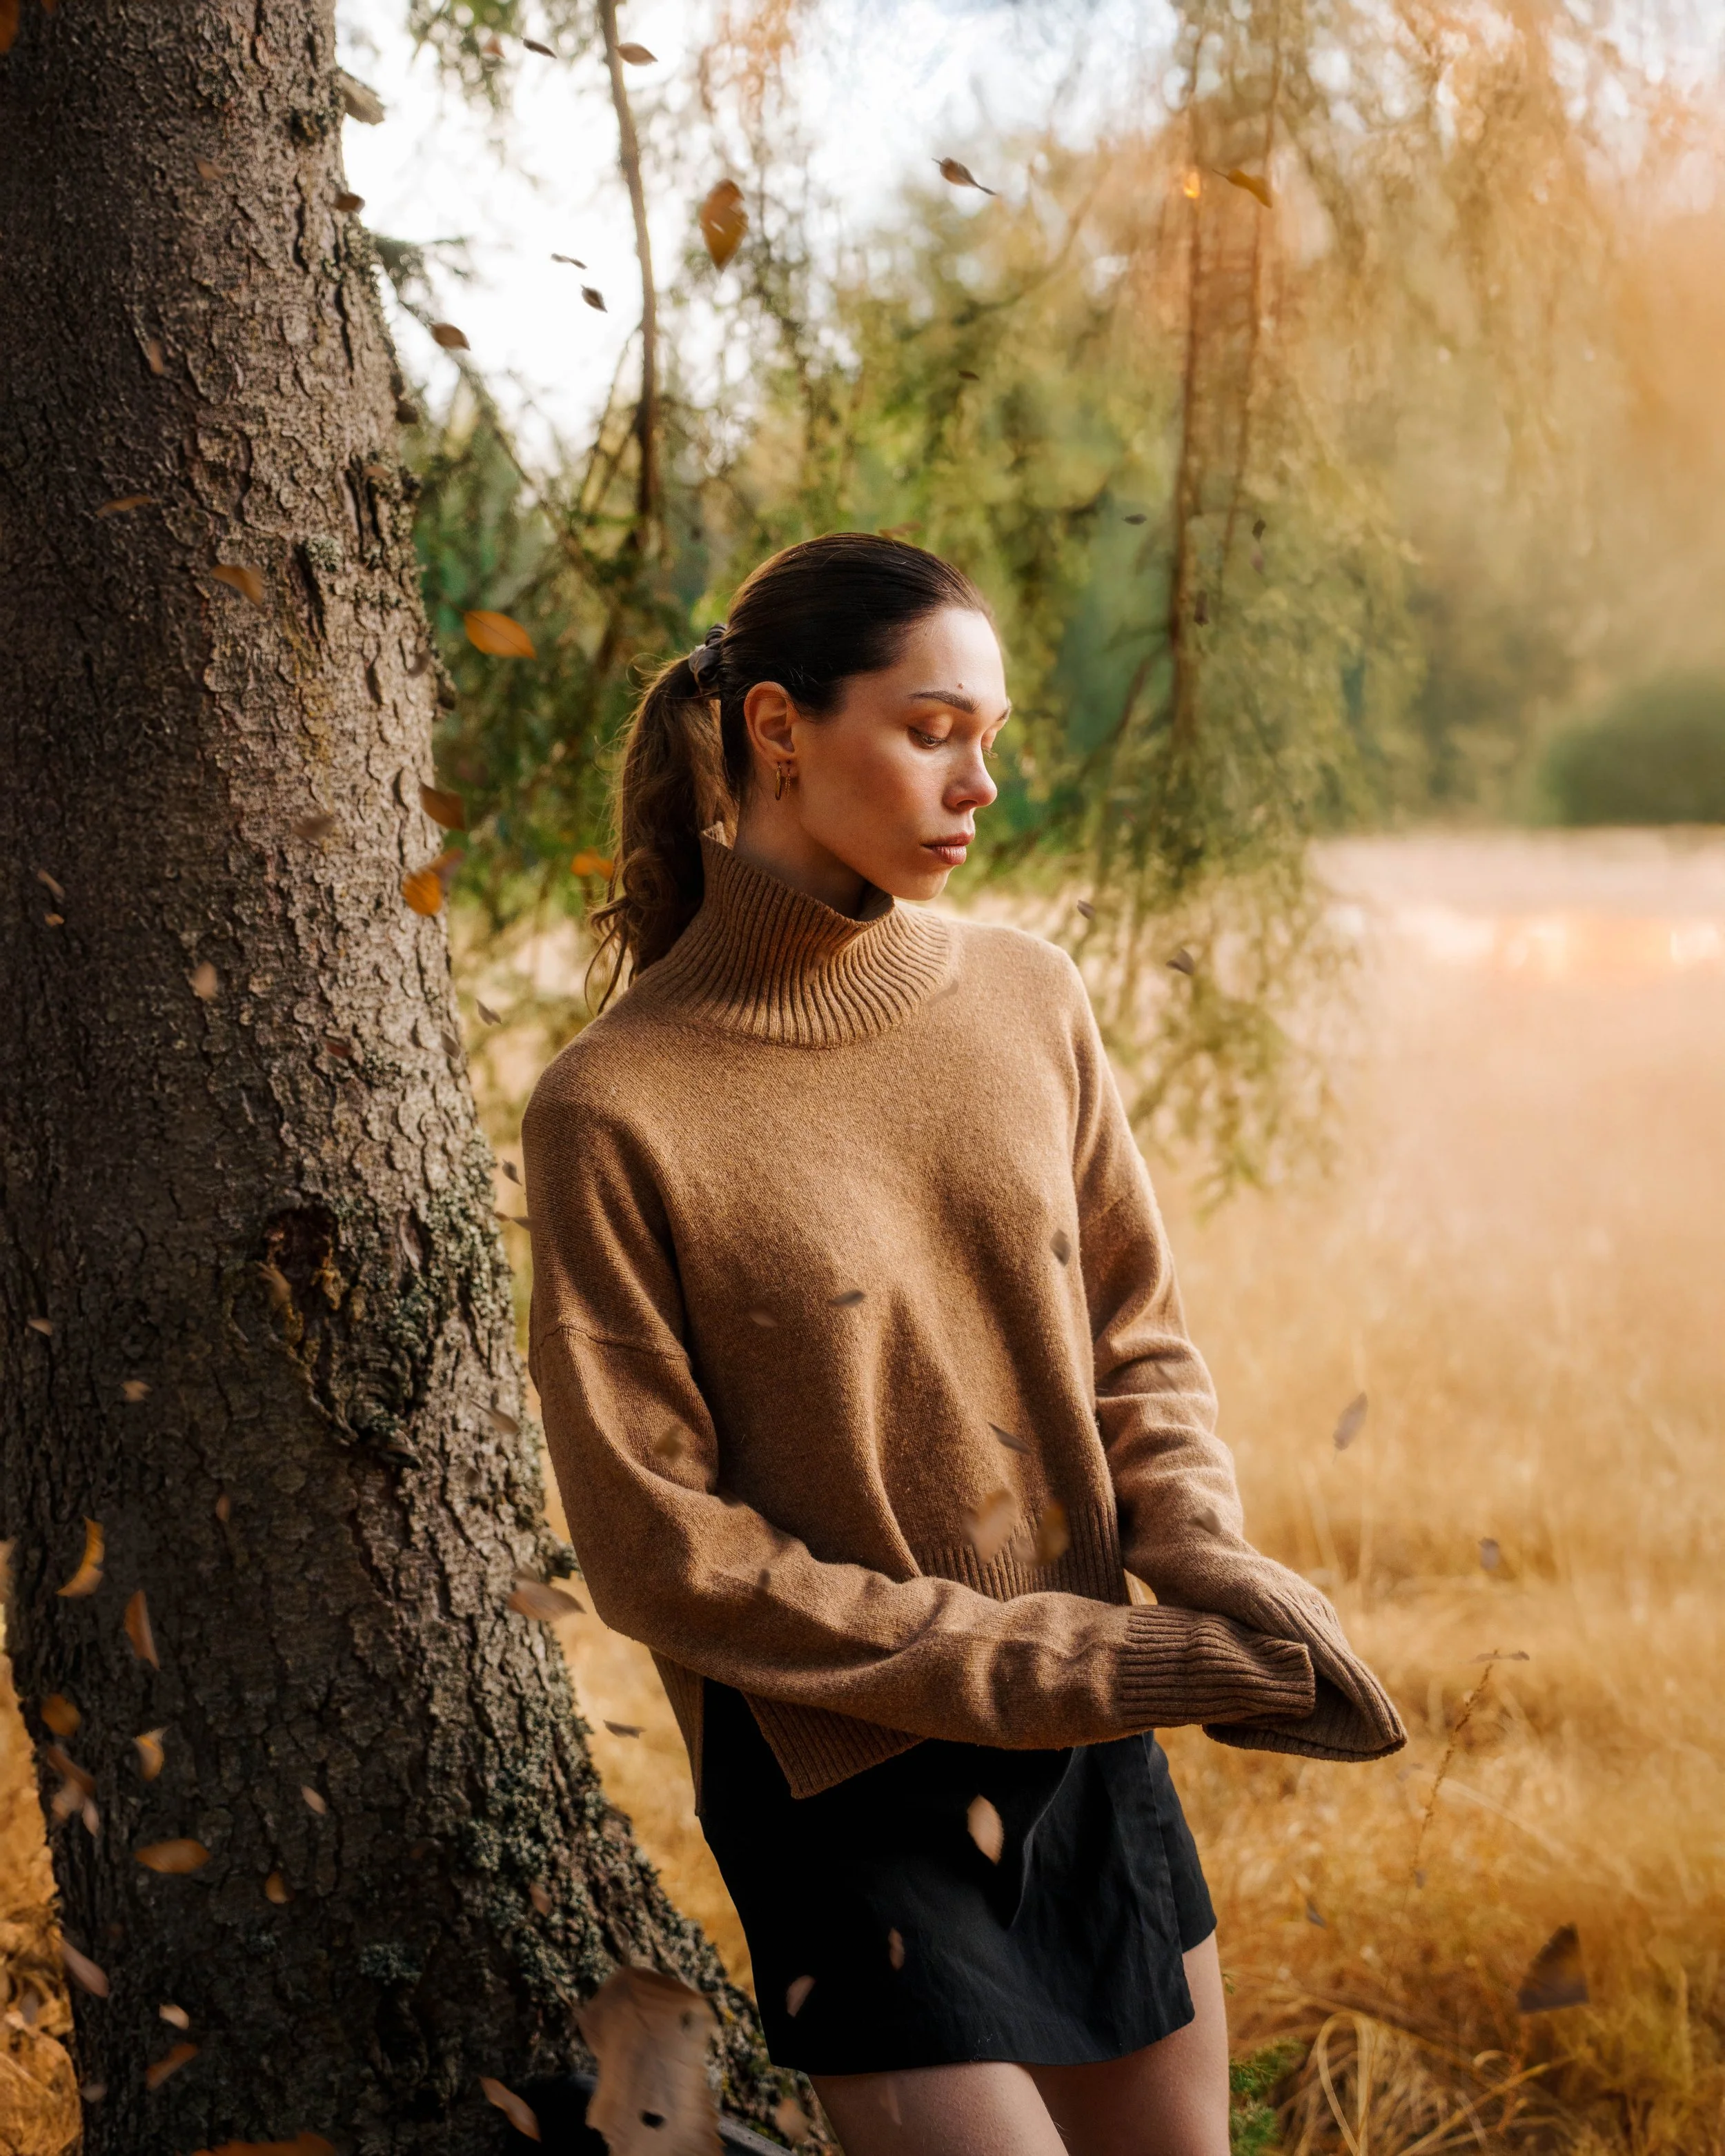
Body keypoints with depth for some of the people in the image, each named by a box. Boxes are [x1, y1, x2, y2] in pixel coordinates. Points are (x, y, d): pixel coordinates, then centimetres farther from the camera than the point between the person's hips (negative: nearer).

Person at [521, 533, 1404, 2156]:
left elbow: (1136, 1333, 9)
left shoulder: (1027, 999, 0)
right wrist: (1048, 1659, -15)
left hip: (1096, 1747, 6)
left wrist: (1212, 1567, -10)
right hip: (844, 1785, -5)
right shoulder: (613, 1111, -15)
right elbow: (656, 1548, -13)